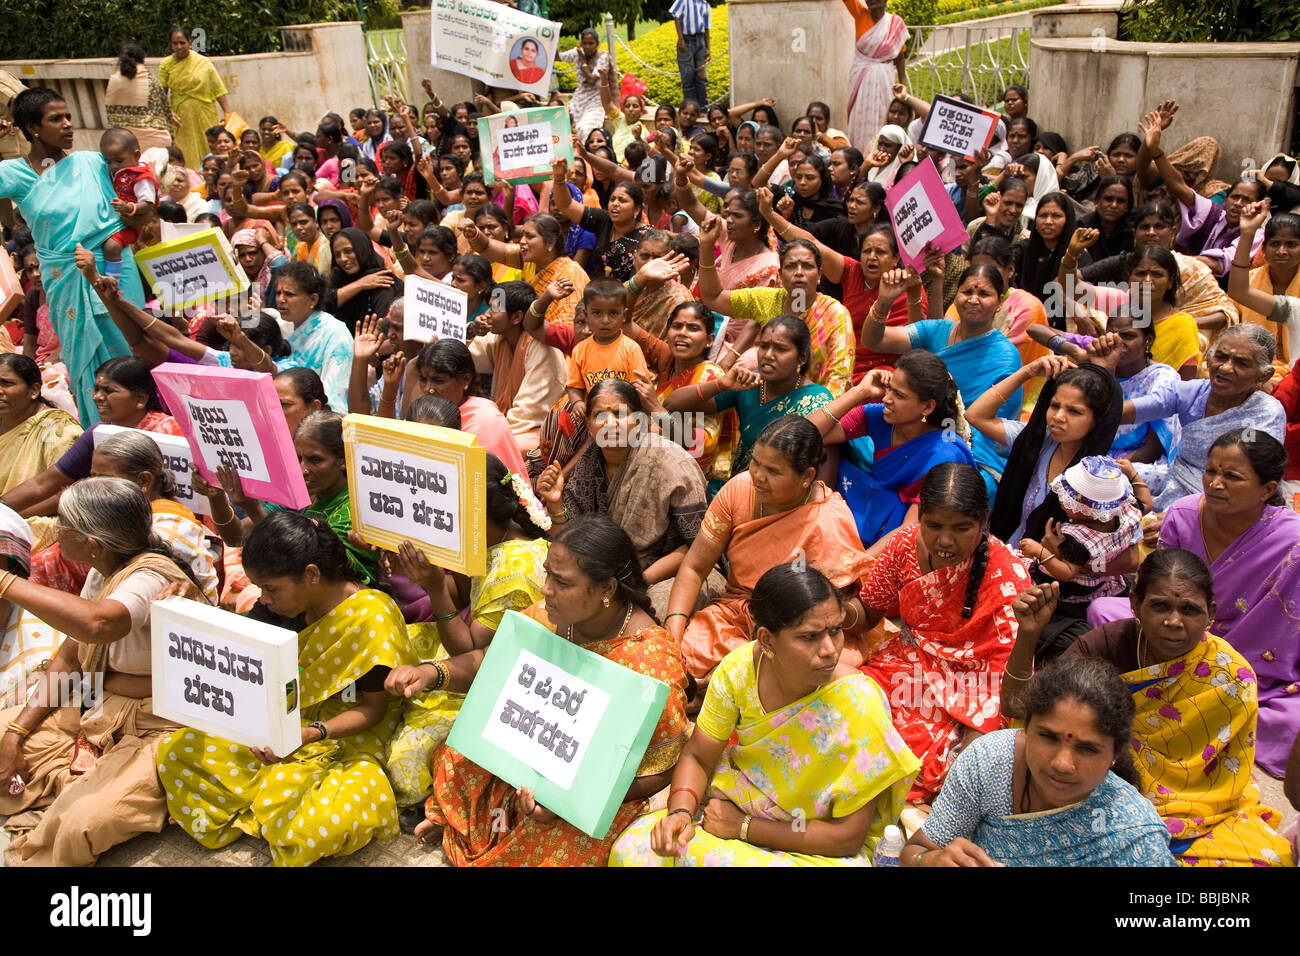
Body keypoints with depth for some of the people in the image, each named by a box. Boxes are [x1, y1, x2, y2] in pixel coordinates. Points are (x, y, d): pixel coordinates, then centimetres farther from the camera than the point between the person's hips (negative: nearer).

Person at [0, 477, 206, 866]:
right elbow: (68, 658, 11)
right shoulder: (103, 572, 5)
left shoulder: (152, 576, -24)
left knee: (78, 827, -26)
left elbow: (97, 624, -47)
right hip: (97, 708, 9)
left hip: (150, 727, -9)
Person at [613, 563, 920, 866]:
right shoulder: (739, 668, -15)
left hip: (820, 850, -4)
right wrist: (681, 812, -21)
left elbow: (848, 838, -21)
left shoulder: (858, 703, -26)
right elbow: (698, 756, -1)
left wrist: (743, 826, -19)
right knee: (631, 850, -16)